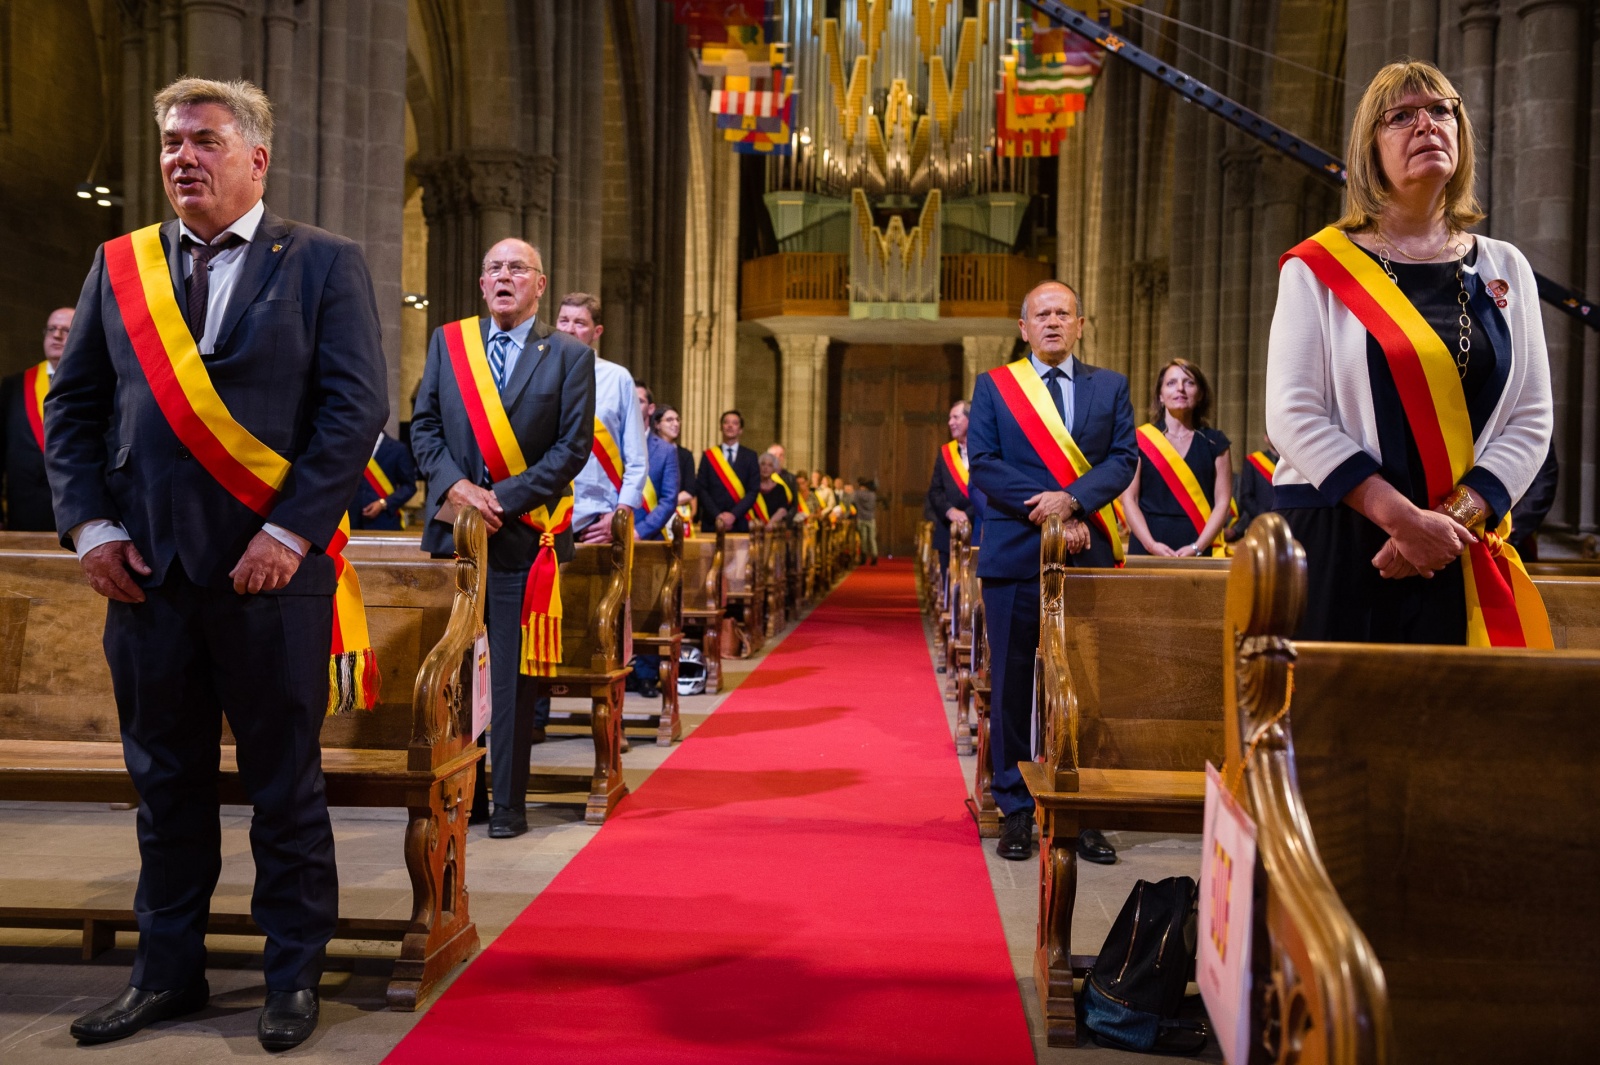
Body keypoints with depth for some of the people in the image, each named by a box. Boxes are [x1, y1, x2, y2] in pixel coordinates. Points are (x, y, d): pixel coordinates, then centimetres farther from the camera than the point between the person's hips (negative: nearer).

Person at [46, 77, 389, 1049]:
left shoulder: (324, 264, 1)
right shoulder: (119, 267, 12)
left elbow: (358, 407, -7)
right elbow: (72, 406, 13)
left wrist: (290, 532, -14)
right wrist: (91, 525, 0)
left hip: (271, 568, -3)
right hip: (147, 568, 4)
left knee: (287, 784, 6)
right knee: (167, 781, 13)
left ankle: (295, 978, 20)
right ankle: (168, 973, 28)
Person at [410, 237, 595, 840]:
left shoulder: (569, 355, 3)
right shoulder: (447, 342, 12)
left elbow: (574, 445, -4)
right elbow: (424, 425, 8)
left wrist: (502, 498, -11)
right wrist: (455, 485, -9)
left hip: (523, 534, -3)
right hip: (452, 528, 3)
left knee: (513, 674, 1)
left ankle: (508, 804, 10)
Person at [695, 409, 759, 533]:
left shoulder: (750, 456, 8)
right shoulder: (708, 455, 8)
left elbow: (753, 491, 1)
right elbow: (701, 489, 2)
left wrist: (733, 514, -12)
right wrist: (717, 515, -11)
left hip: (739, 524, 0)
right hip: (712, 523, 0)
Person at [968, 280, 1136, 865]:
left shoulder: (1110, 387, 13)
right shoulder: (993, 386, 8)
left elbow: (1124, 458, 2)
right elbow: (982, 464, -2)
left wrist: (1071, 499, -15)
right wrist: (1044, 510, -12)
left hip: (1089, 554, 1)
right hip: (1014, 554, -1)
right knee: (1012, 683, 2)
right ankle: (1017, 811, 12)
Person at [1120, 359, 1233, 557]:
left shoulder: (1214, 442, 9)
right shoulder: (1140, 439, 5)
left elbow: (1222, 501, 4)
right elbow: (1129, 498, 1)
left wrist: (1197, 547, -9)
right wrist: (1151, 544, -12)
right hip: (1147, 550, -1)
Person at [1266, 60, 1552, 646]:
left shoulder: (1505, 269, 11)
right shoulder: (1319, 267, 1)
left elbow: (1530, 422, 4)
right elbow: (1293, 415, -9)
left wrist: (1450, 521, -12)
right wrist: (1404, 518, -16)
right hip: (1336, 546, -3)